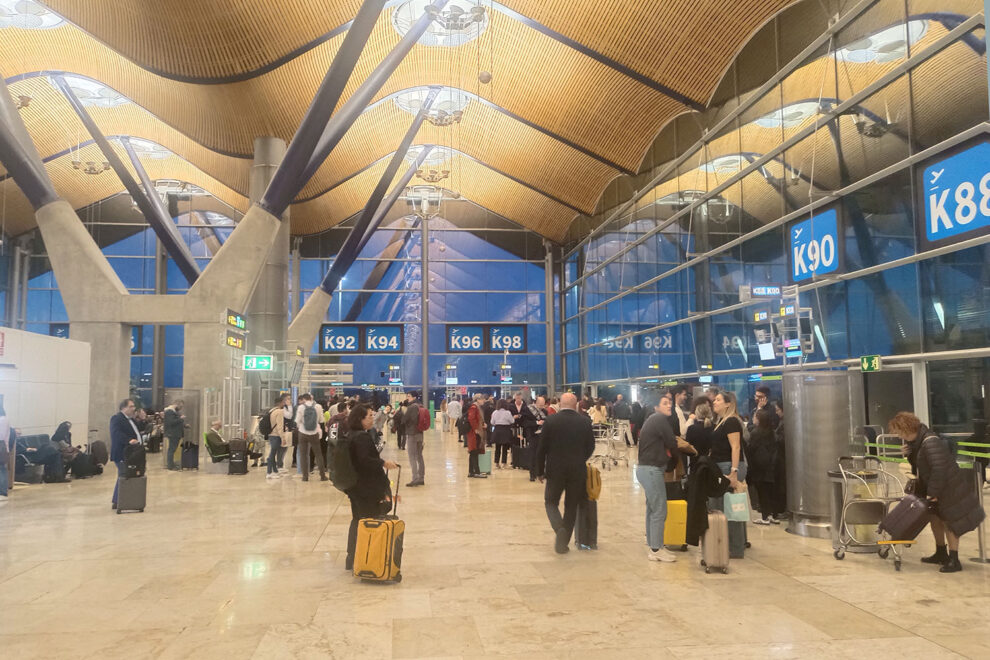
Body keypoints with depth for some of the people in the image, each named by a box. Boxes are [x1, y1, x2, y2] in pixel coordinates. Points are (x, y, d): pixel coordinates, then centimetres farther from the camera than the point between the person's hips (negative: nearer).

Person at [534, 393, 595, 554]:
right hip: (578, 471, 2)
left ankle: (559, 528, -12)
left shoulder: (550, 421, -8)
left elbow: (542, 448, -6)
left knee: (551, 502, 15)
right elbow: (590, 447, 5)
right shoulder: (585, 422, -3)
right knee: (571, 506, 14)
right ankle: (564, 542, 17)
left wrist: (540, 471, 5)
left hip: (555, 470, -1)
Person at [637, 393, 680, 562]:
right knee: (659, 511, -6)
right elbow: (672, 444, -10)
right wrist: (675, 461, 8)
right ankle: (656, 550, -2)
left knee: (652, 509, 16)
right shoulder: (661, 420, -12)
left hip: (647, 468, 10)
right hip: (652, 470, -10)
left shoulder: (653, 419, 17)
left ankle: (653, 545, 25)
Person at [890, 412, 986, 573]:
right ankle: (941, 554, 32)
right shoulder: (915, 441, 1)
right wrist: (908, 453, -6)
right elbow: (918, 464, 15)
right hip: (935, 487, 10)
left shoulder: (930, 442, -28)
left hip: (949, 487, -10)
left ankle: (954, 561, 8)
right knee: (936, 517, 18)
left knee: (949, 521, -2)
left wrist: (932, 492, -26)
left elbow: (939, 469, -31)